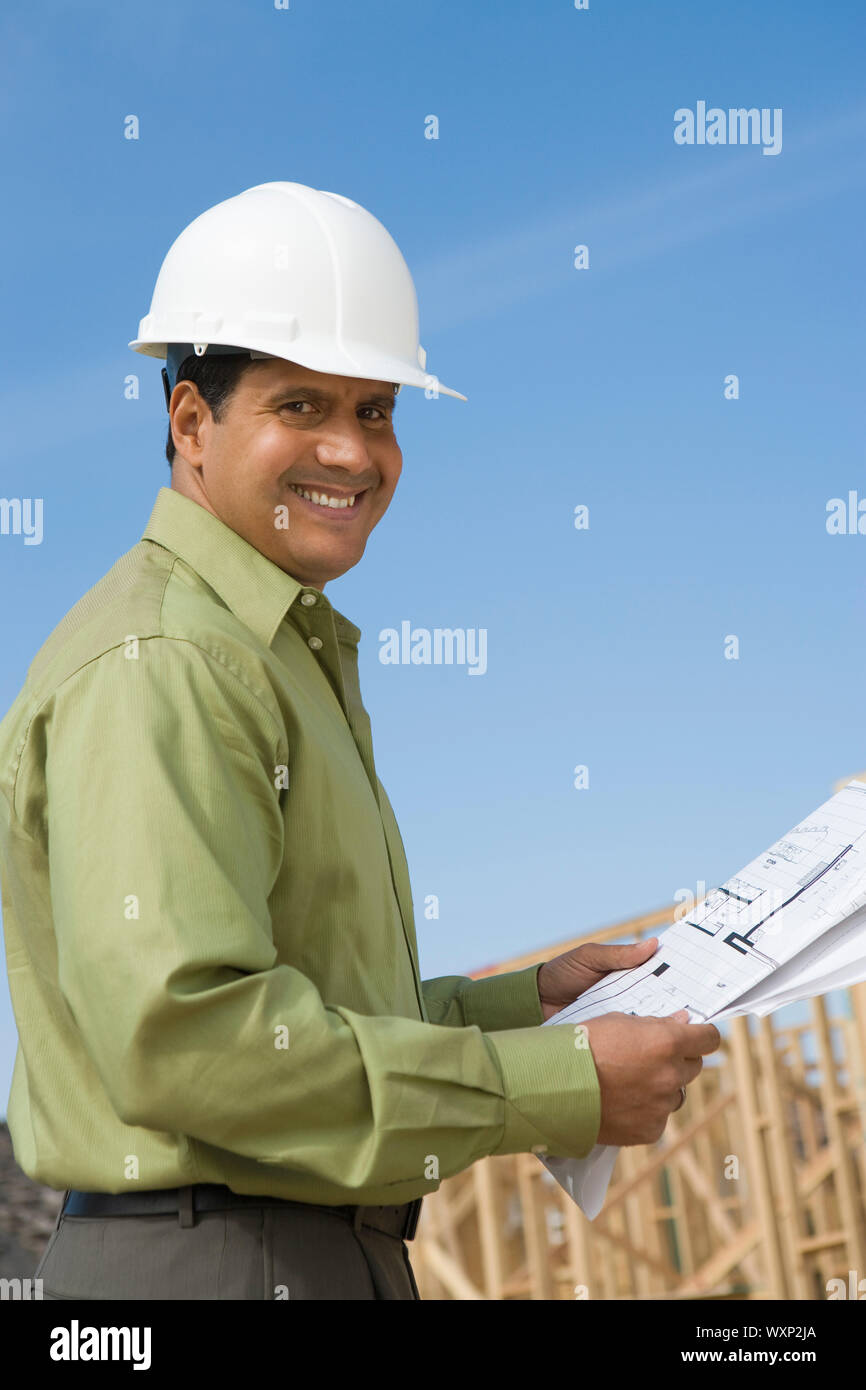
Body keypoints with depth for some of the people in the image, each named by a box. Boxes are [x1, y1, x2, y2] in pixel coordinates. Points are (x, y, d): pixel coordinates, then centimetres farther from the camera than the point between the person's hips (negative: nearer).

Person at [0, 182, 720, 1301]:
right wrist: (561, 1087, -21)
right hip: (211, 1258, -9)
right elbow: (182, 1035, -26)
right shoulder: (155, 665, -16)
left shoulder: (296, 658, 16)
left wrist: (523, 1001, 6)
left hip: (331, 1250, 9)